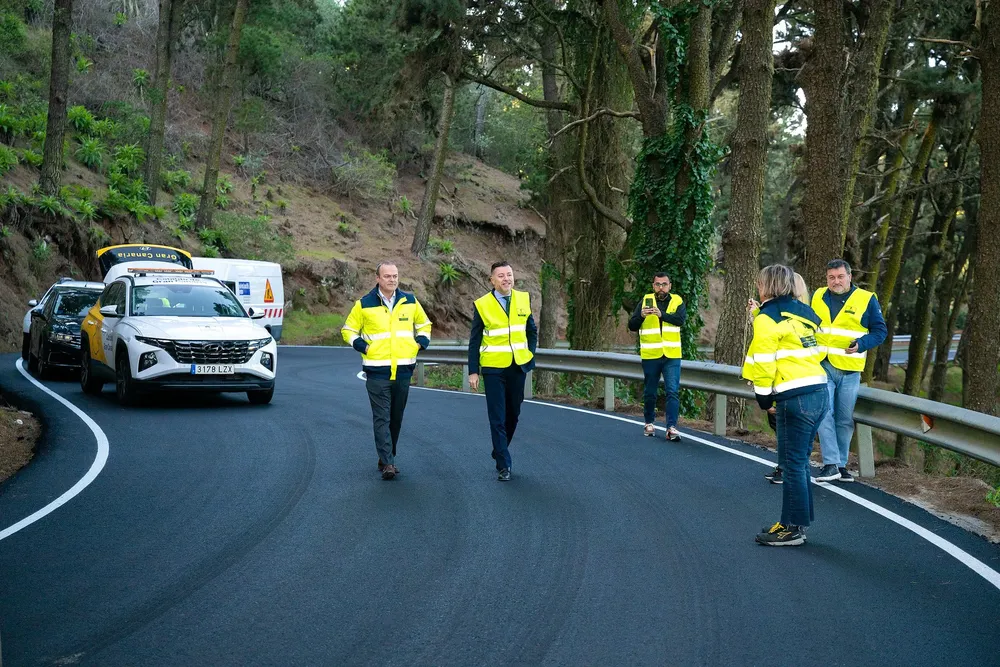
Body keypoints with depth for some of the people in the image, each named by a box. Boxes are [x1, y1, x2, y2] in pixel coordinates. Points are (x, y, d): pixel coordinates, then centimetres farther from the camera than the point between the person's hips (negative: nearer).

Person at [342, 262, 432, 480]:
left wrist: (421, 344, 5)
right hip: (377, 372, -3)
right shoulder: (364, 304, -1)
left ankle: (387, 458, 23)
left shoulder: (410, 301, 7)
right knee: (381, 418, -9)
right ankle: (388, 463, -12)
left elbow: (424, 324, 22)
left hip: (403, 370, 4)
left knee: (396, 418, 11)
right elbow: (348, 330, 8)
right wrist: (363, 347, -6)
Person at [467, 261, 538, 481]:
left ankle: (499, 451, 35)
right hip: (493, 367, -4)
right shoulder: (482, 305, -6)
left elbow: (532, 330, 15)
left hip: (518, 366, 4)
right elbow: (475, 341, -3)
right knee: (497, 418, -4)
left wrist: (530, 354, 4)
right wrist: (473, 371, -5)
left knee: (513, 414, 14)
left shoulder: (524, 299, 3)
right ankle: (503, 465, -2)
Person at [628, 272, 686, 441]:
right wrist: (641, 316, -23)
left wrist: (662, 314, -31)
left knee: (673, 391, -9)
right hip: (650, 356, 1)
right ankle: (649, 423, 30)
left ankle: (671, 427, -10)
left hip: (672, 355, -1)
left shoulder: (677, 301, 4)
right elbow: (632, 326, -2)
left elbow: (680, 319, -15)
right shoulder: (645, 301, 3)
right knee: (650, 392, 12)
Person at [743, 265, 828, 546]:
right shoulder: (804, 313, 17)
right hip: (819, 392, 9)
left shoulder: (767, 318, -6)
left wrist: (764, 397, -1)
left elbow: (764, 361, -9)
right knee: (799, 461, 16)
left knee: (793, 464, -2)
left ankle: (792, 528, 3)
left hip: (794, 398, -8)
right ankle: (796, 522, 23)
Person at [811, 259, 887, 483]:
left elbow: (880, 331, 1)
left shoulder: (866, 299, 0)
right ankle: (831, 464, -12)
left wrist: (861, 344, -17)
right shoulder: (817, 297, 8)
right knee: (825, 414, -12)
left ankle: (841, 465, 18)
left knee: (845, 420, 7)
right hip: (822, 366, 1)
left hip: (850, 370, -1)